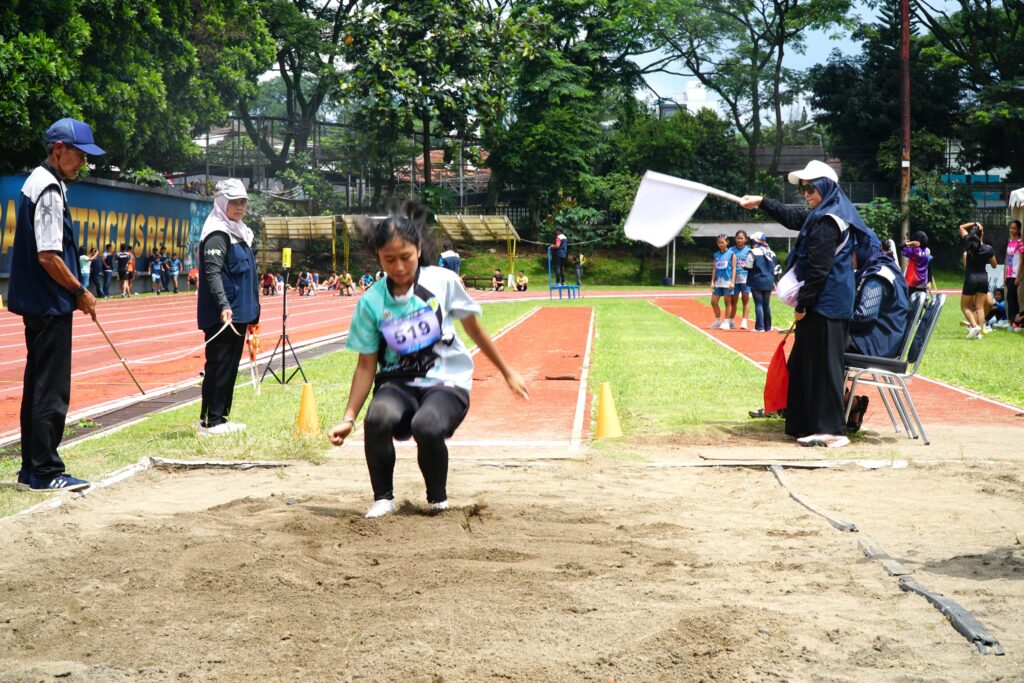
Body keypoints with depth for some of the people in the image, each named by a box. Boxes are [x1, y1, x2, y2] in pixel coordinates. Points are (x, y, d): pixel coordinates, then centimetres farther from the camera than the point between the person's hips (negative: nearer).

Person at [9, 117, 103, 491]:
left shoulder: (37, 182, 15)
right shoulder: (49, 190, -16)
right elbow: (48, 256, -21)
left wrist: (73, 292, 15)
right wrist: (80, 292, -10)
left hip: (37, 304, 10)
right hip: (50, 306, -10)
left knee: (37, 387, 14)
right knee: (52, 390, -5)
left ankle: (31, 469, 20)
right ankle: (46, 472, 0)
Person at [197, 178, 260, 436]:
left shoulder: (240, 232, 18)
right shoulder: (218, 234, -11)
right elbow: (212, 272, -22)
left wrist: (252, 311, 22)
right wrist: (224, 305, -33)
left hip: (238, 312, 10)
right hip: (223, 315, -10)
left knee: (230, 366, 13)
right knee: (219, 364, -7)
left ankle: (220, 418, 21)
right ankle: (210, 422, -3)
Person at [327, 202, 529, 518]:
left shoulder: (442, 282, -5)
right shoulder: (371, 302, -2)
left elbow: (474, 329, 10)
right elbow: (366, 365, 5)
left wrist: (507, 373, 18)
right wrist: (349, 417, -2)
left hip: (447, 382, -1)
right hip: (398, 383, 1)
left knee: (427, 426, -35)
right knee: (378, 418, -34)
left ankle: (438, 499, -3)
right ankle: (383, 498, -7)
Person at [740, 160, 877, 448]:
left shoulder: (826, 222, -17)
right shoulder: (823, 215, 14)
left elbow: (818, 269, -20)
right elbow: (793, 218, 33)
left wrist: (802, 304, -15)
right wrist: (762, 203, 39)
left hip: (824, 305, -11)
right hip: (834, 303, 11)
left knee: (822, 365, -7)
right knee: (804, 364, 15)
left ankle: (831, 430, -5)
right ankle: (811, 424, 22)